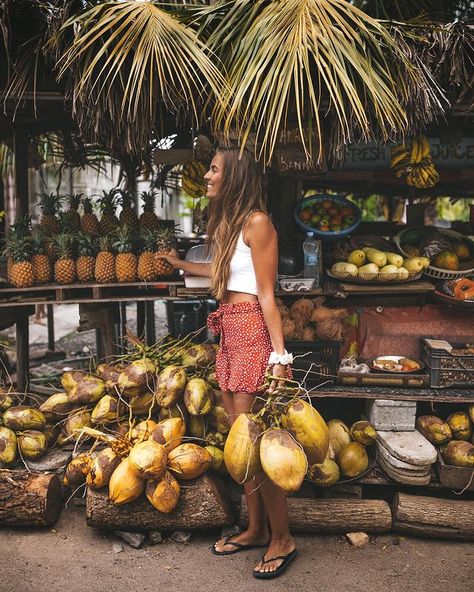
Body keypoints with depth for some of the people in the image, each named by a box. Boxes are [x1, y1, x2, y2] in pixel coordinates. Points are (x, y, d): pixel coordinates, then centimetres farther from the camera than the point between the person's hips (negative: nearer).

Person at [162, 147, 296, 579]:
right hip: (231, 336, 9)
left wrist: (279, 354, -19)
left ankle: (282, 540, 12)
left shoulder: (257, 222, -10)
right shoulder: (229, 223, 16)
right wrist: (181, 264, 44)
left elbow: (267, 294, -14)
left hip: (252, 333, -9)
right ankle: (256, 530, 26)